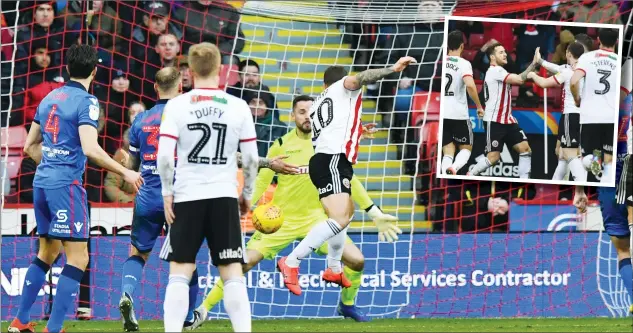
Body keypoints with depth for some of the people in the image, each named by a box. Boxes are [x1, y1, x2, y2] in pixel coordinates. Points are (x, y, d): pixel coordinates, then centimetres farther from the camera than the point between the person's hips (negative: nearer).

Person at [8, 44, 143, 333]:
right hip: (66, 184, -8)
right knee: (78, 258, -5)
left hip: (42, 182, 8)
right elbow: (90, 149, -21)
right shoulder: (85, 101, -10)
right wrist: (125, 173, -15)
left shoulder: (50, 98, 13)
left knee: (47, 253, 20)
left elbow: (29, 146, 19)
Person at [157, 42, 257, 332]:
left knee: (179, 273, 4)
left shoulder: (176, 106, -4)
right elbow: (251, 158, 1)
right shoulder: (238, 107, 0)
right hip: (224, 198, 1)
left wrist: (167, 193, 1)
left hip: (187, 198, -1)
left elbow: (164, 156, -10)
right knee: (233, 274, 3)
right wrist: (247, 194, 14)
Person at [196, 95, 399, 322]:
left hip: (315, 218, 2)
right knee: (245, 261, -15)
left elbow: (348, 180, 6)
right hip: (281, 219, -2)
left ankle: (347, 304, 18)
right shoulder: (281, 145, -7)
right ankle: (203, 309, -4)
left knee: (356, 260, -10)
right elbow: (260, 183, -1)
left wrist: (374, 212, 5)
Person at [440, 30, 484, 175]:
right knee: (466, 148, 12)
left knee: (448, 152, 9)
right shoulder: (464, 64, -8)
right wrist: (479, 106, -11)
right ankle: (454, 168, -21)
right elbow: (470, 85, -23)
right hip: (459, 114, -3)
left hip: (441, 114, 3)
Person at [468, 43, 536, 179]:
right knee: (493, 157, -9)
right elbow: (519, 79, -23)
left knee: (525, 149, -1)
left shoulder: (499, 72, 20)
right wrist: (533, 64, -20)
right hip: (494, 121, -10)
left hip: (507, 120, 10)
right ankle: (469, 177, 9)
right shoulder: (495, 71, -13)